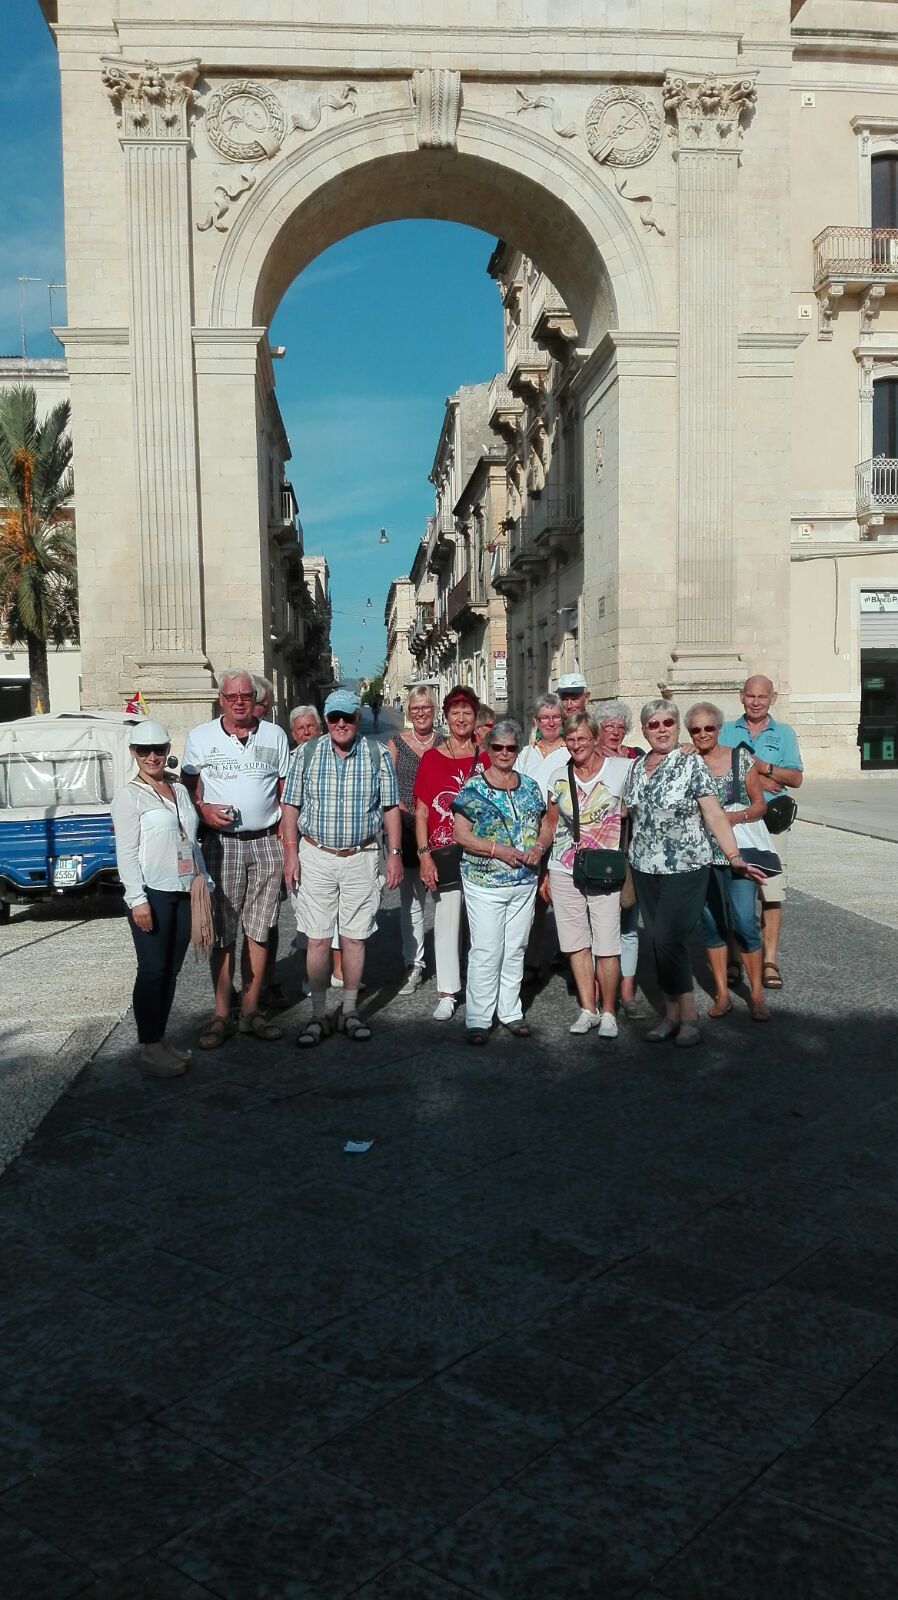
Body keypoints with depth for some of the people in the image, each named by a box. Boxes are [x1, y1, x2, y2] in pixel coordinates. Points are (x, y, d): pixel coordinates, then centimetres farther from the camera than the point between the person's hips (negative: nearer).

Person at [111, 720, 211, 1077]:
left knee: (171, 971, 10)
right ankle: (149, 1050, 5)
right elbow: (126, 853, -10)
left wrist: (203, 883, 14)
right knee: (152, 971, -3)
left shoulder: (179, 790, 13)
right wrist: (137, 900, -16)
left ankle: (160, 1041, 19)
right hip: (152, 893, -6)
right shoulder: (130, 796, -5)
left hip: (183, 892, 6)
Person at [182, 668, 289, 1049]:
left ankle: (250, 1011, 14)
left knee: (258, 930, 5)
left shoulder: (275, 736, 9)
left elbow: (286, 793, 12)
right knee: (222, 933, -1)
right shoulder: (200, 737, 6)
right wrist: (204, 810, -12)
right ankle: (221, 1016, 6)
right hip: (221, 843, -1)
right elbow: (190, 788, 9)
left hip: (266, 843, 2)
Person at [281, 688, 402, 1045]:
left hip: (362, 858, 0)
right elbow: (291, 806, 3)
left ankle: (349, 1011, 20)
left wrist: (395, 854, 1)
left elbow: (390, 808, 5)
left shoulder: (378, 755, 1)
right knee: (318, 938, 1)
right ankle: (318, 1016, 11)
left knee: (354, 937, 7)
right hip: (316, 857, 0)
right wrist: (290, 852, -3)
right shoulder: (305, 754, 1)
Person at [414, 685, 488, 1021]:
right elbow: (421, 811, 3)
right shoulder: (431, 758, 3)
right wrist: (424, 854, -4)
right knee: (446, 921, 1)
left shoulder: (485, 759, 5)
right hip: (443, 853, -1)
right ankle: (447, 993, 10)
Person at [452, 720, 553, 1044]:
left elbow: (545, 828, 14)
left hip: (525, 883, 5)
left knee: (515, 950, 12)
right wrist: (498, 850, -19)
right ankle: (478, 1020, 4)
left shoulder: (530, 787, 9)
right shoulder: (473, 788, -6)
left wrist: (539, 847, -8)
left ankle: (511, 1012, 23)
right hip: (484, 883, -5)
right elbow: (461, 834, -10)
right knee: (486, 952, -5)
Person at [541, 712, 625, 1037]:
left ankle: (608, 1011, 10)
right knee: (577, 943, 8)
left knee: (606, 946, -4)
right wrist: (545, 873, 14)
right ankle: (588, 1009, 18)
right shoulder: (559, 778, 8)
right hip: (564, 872, 4)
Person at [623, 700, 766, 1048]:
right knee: (658, 941, 8)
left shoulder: (691, 763, -7)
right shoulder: (637, 767, 9)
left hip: (685, 868, -5)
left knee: (670, 939, -11)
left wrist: (734, 856, -19)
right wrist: (627, 857, 9)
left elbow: (714, 814, -11)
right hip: (644, 869, 5)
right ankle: (671, 1013, 19)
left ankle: (688, 1015, 4)